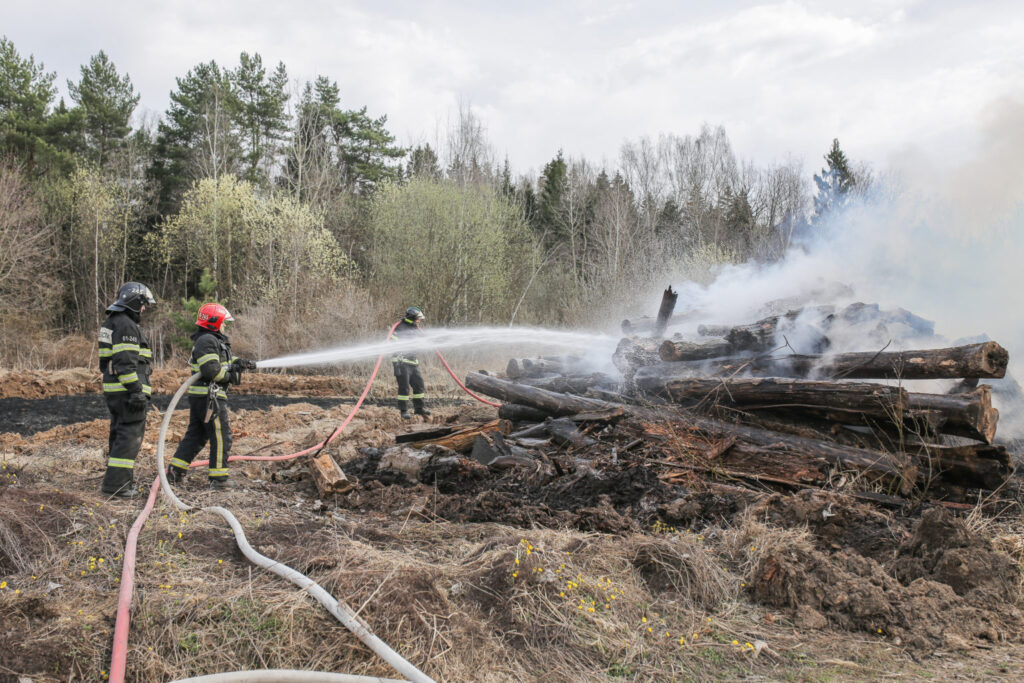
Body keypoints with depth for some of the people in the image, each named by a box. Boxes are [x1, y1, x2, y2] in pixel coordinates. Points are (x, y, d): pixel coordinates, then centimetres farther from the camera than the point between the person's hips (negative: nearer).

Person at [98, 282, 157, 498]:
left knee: (119, 434, 16)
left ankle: (115, 480, 24)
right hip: (127, 390, -11)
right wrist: (137, 391, -22)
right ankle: (115, 484, -9)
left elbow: (106, 361, 24)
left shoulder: (110, 324, 20)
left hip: (113, 390, 11)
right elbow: (126, 362, -22)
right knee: (130, 435, -8)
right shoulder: (126, 326, -14)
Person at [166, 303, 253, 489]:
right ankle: (218, 478, 0)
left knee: (195, 435, 16)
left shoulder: (215, 340, 19)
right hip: (210, 396, -11)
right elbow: (211, 370, -24)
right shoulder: (206, 341, -15)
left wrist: (239, 362, 1)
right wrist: (229, 376, -9)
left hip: (199, 397, 11)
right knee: (221, 436, -4)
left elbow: (227, 358, 21)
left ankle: (175, 471, 18)